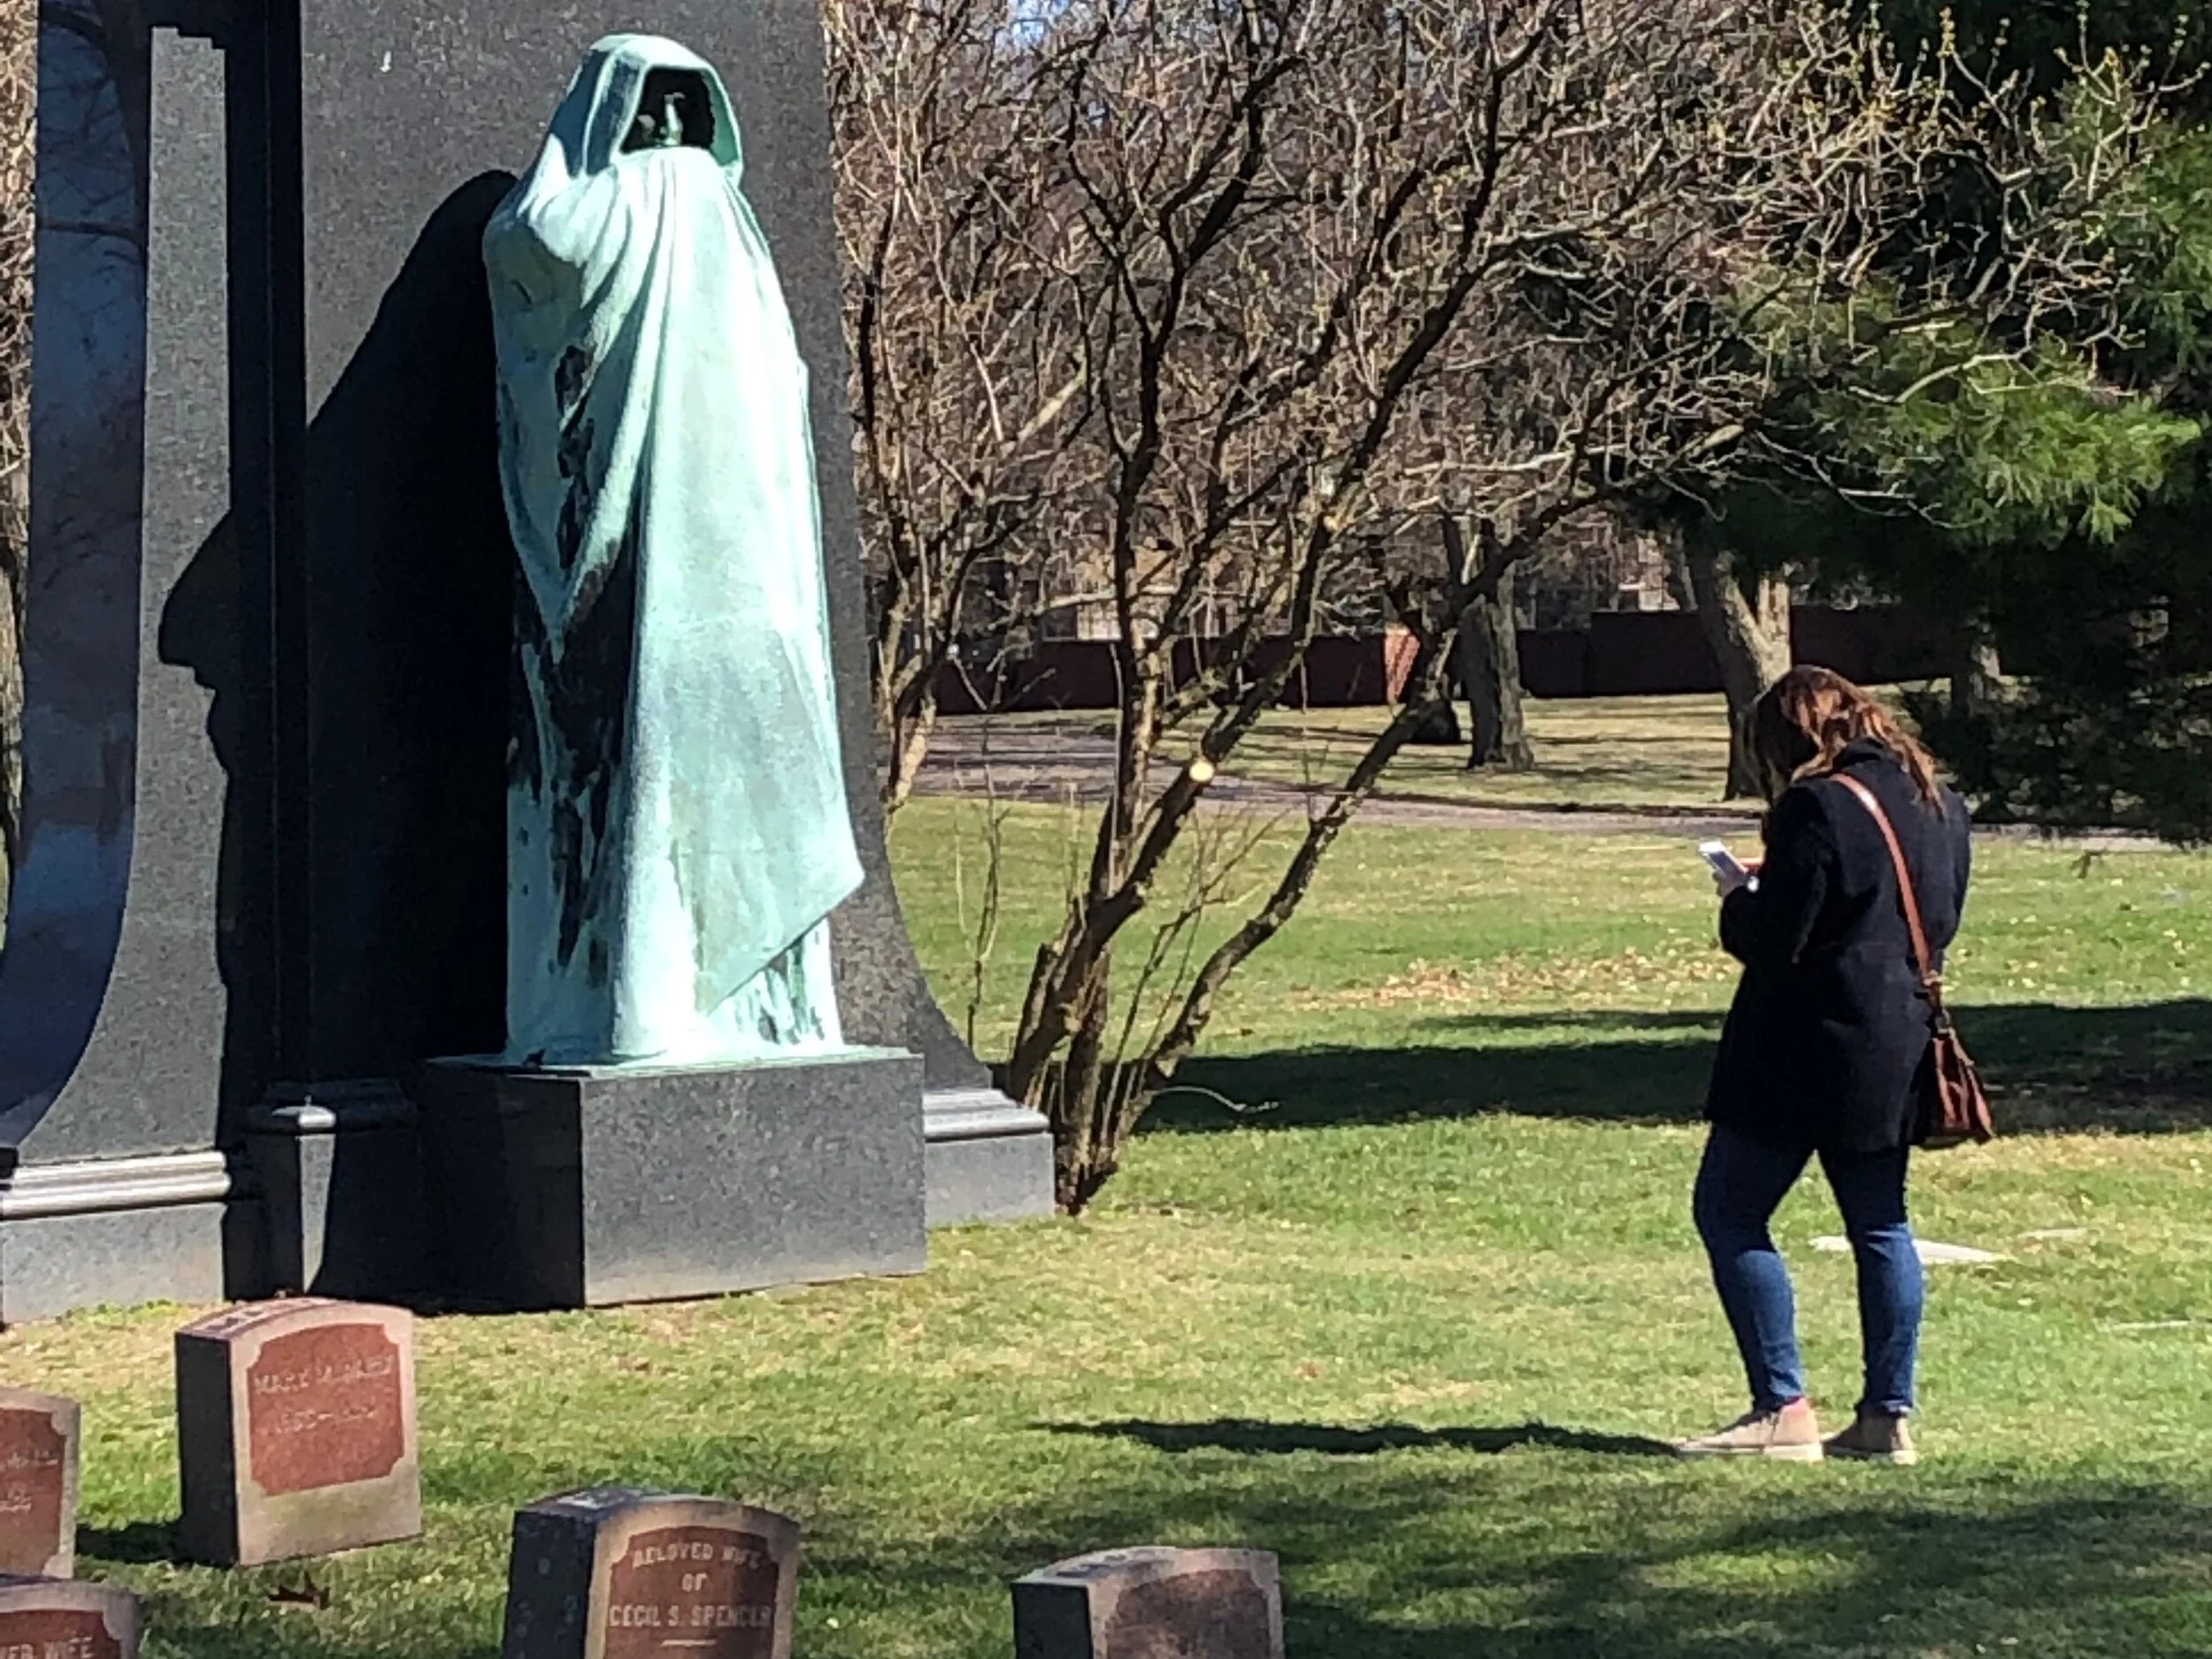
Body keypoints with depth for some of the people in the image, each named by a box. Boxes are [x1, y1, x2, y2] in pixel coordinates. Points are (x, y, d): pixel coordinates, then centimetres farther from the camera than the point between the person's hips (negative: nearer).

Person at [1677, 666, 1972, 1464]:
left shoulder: (1818, 808, -16)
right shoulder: (1940, 806, 9)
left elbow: (1772, 942, -19)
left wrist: (1739, 899, 3)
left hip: (1806, 1051, -8)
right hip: (1898, 1049, 8)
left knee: (1729, 1213, 1)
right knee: (1880, 1225, 13)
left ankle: (1782, 1411, -4)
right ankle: (1888, 1415, 12)